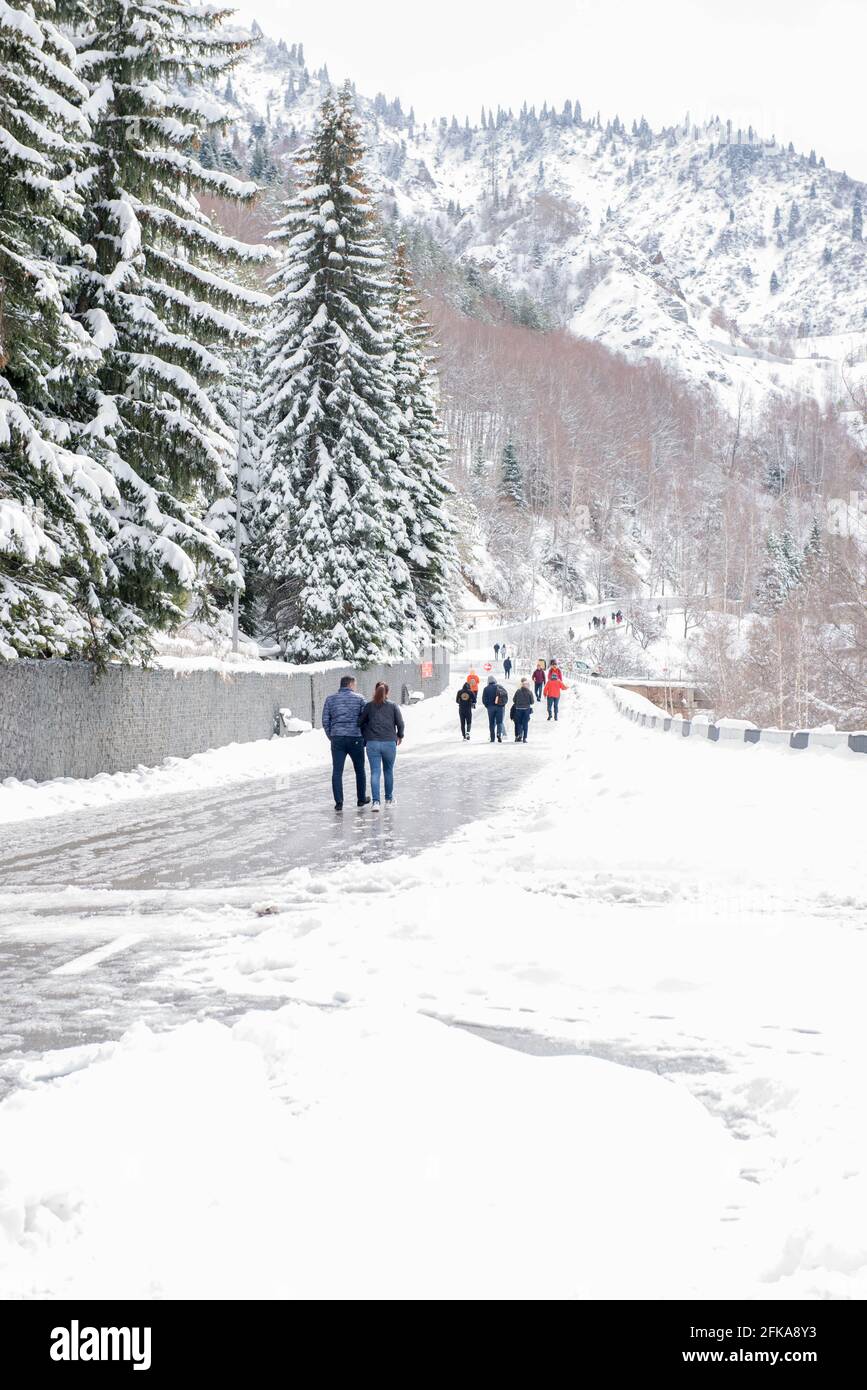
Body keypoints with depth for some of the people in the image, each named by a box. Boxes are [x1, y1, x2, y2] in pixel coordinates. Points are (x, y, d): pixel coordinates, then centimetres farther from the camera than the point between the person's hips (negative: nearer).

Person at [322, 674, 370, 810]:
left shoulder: (330, 699, 6)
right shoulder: (358, 698, 0)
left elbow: (325, 721, 4)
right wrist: (365, 738, 10)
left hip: (337, 739, 1)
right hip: (355, 738, -1)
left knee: (337, 771, 1)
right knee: (359, 770, 15)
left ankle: (338, 802, -6)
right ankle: (362, 799, 25)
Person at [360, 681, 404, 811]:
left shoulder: (369, 705, 3)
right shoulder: (393, 705, 2)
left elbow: (361, 723, 5)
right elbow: (400, 723, 0)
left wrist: (365, 738, 19)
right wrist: (400, 736, 18)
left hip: (372, 743, 0)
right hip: (389, 742, 0)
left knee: (375, 772, -1)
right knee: (389, 771, 17)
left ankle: (376, 801, -13)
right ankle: (389, 799, 27)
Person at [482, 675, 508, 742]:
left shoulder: (486, 689, 1)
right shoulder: (500, 687, 3)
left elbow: (484, 699, -1)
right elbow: (506, 694, 0)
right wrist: (504, 703, 11)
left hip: (491, 707, 0)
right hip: (500, 707, 0)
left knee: (492, 723, 6)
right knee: (499, 722, 3)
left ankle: (492, 738, 3)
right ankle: (499, 734, -23)